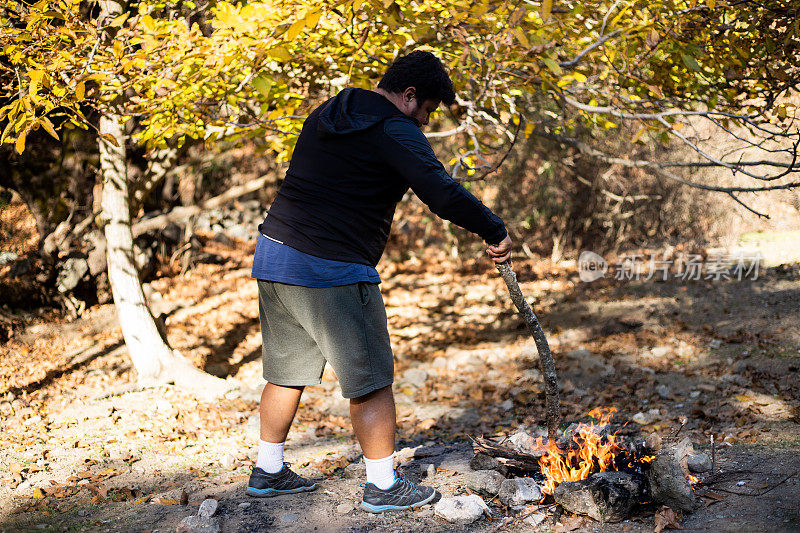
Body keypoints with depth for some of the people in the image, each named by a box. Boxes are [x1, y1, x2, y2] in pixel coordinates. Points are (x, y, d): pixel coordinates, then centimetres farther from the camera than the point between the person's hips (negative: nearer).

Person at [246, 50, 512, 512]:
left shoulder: (327, 116, 17)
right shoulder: (395, 131, -10)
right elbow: (442, 193, -22)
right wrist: (494, 231, -13)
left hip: (272, 251, 9)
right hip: (333, 272, -9)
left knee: (287, 372, 20)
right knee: (373, 380, 3)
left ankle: (268, 472, 31)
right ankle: (383, 486, 11)